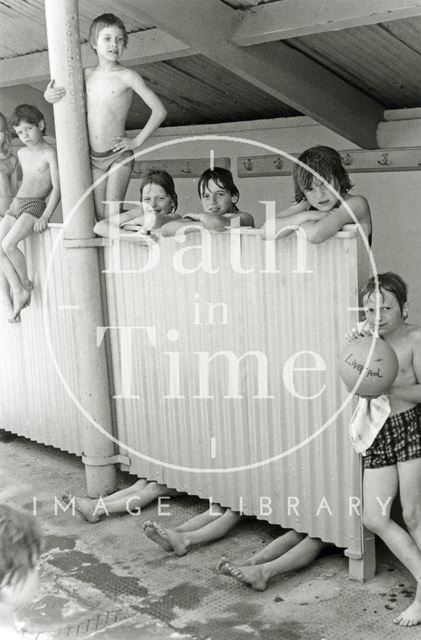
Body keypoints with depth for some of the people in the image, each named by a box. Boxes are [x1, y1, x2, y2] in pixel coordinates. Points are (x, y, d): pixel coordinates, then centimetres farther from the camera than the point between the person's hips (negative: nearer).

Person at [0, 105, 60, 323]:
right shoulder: (22, 153, 17)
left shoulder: (50, 153, -6)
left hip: (34, 206, -7)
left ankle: (26, 285, -9)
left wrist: (45, 216, -21)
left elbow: (57, 188, -11)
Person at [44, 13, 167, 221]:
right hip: (93, 157, 5)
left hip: (118, 156, -5)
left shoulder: (127, 76, -8)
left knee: (112, 217, -10)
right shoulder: (87, 74, 7)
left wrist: (137, 141, -9)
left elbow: (159, 111, -11)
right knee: (100, 217, 5)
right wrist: (49, 95, -2)